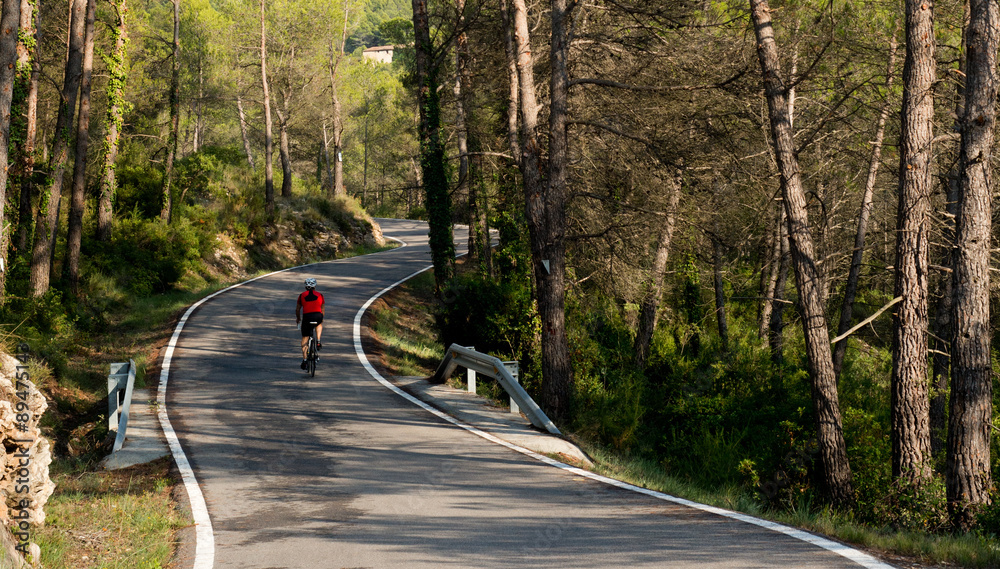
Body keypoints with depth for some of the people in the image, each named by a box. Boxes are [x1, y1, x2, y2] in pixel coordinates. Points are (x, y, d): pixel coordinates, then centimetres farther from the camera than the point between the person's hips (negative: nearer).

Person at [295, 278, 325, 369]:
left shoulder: (302, 295, 12)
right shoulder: (319, 295, 15)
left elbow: (297, 309, 17)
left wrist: (298, 318, 35)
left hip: (307, 317, -1)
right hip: (318, 316, 1)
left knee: (305, 338, 9)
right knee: (319, 324, 37)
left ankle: (304, 359, 3)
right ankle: (318, 342, 19)